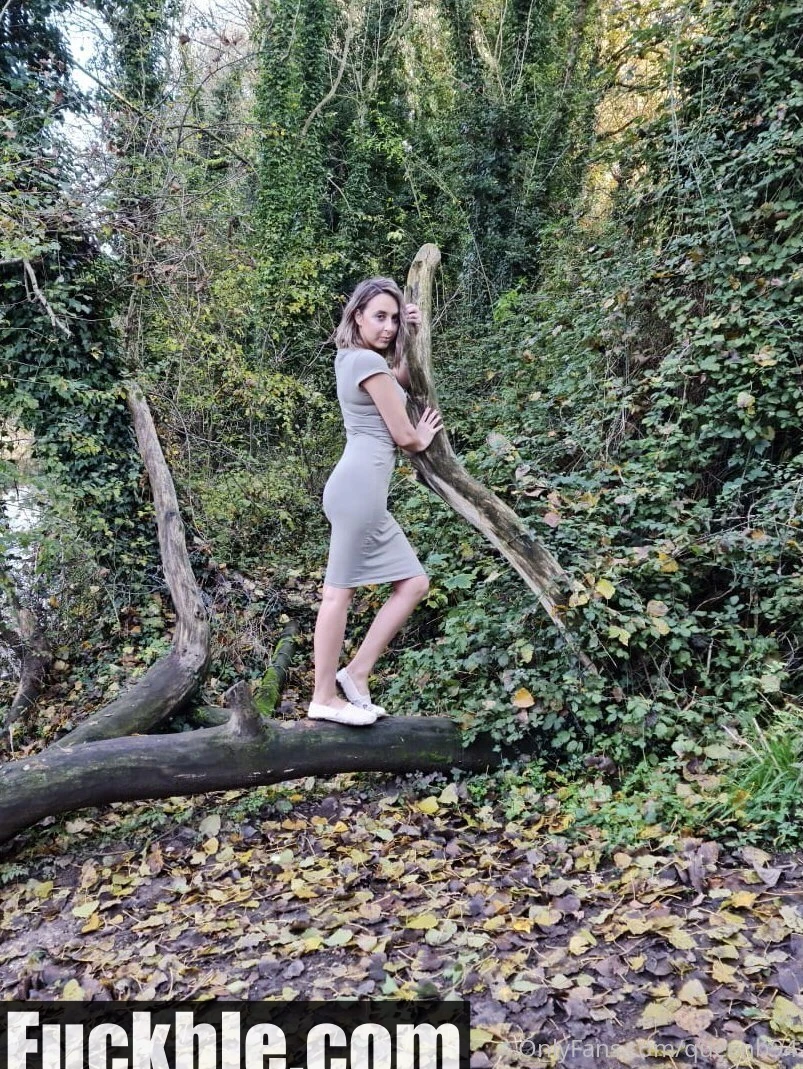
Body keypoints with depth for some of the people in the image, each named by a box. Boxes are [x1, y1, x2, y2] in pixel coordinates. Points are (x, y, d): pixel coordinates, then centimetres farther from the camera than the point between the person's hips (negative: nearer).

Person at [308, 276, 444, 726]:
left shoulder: (353, 358, 21)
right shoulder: (369, 362, -8)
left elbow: (406, 380, 37)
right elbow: (403, 434, -7)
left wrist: (411, 334, 24)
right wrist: (423, 439, 16)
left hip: (360, 487, 10)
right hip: (361, 485, -10)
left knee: (414, 583, 10)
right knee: (340, 589, -6)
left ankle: (356, 673, 11)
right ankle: (324, 698, 1)